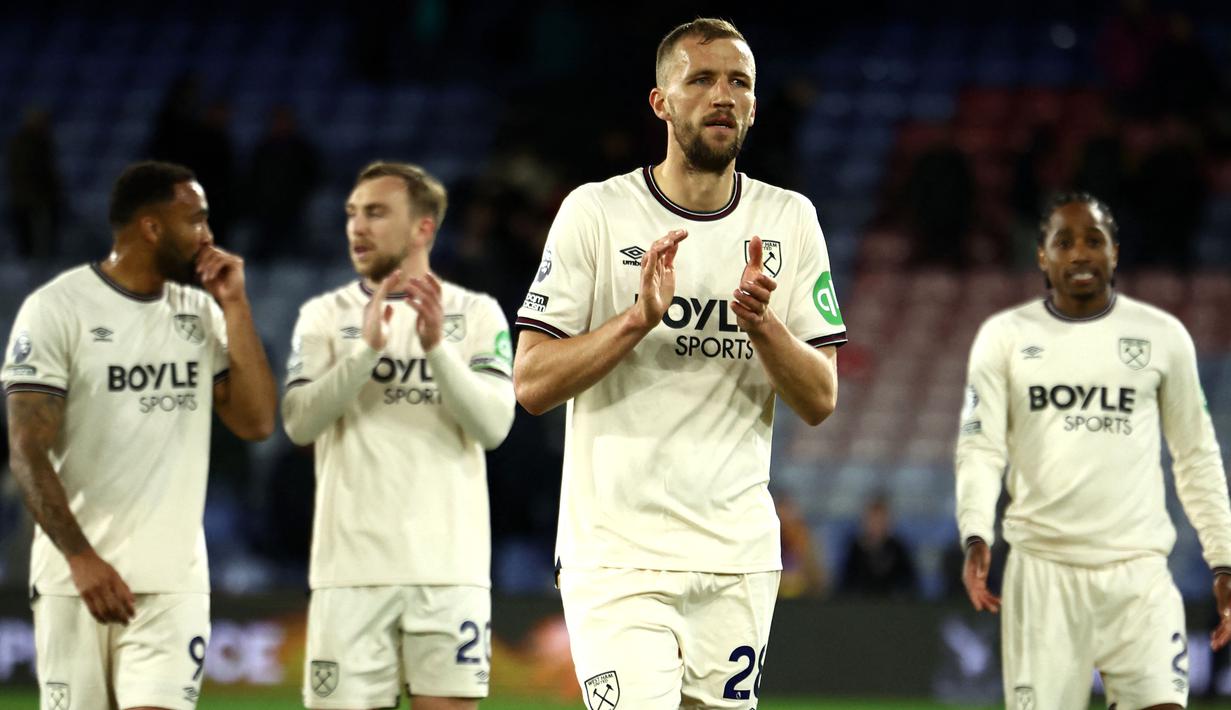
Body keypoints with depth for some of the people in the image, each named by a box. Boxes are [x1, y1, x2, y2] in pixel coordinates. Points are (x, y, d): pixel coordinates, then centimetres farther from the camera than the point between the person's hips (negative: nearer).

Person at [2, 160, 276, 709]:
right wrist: (82, 558, -21)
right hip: (77, 579, -3)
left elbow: (255, 422, 2)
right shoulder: (57, 308, -6)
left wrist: (234, 306, -1)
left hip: (175, 580, 3)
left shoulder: (202, 312, 10)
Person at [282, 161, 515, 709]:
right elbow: (299, 423, -6)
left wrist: (437, 346, -19)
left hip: (449, 562, -1)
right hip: (352, 562, 1)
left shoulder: (477, 314, 7)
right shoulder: (325, 315, 9)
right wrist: (367, 348, -18)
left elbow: (493, 426, -6)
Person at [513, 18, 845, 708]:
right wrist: (640, 317, -18)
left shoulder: (789, 220, 8)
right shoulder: (597, 213, -2)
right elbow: (533, 384, -6)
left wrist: (761, 324, -14)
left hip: (739, 554, 4)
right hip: (619, 553, -4)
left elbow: (821, 401, 5)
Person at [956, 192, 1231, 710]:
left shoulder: (1162, 336, 7)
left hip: (1139, 571, 0)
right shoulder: (1005, 337, 6)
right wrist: (976, 537, -18)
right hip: (1042, 569, 0)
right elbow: (980, 448, 0)